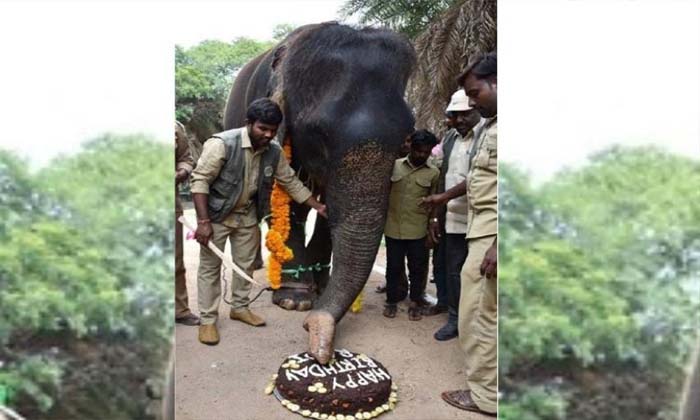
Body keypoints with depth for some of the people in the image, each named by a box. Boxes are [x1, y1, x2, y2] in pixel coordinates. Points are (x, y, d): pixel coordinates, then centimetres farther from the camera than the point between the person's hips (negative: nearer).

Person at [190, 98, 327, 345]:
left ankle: (240, 308, 34)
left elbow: (291, 182, 3)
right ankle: (207, 320, 15)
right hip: (217, 214, -5)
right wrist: (203, 221, -27)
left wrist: (318, 207, -2)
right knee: (210, 267, 3)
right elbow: (200, 180, -23)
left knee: (246, 263, 15)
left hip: (248, 215, 6)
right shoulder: (222, 144, -25)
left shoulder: (274, 152, -7)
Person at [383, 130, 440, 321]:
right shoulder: (394, 165, 1)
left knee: (417, 268, 9)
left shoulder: (433, 173, 1)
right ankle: (392, 300, 27)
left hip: (418, 230, 0)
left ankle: (415, 302, 26)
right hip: (393, 228, 0)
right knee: (393, 266, 10)